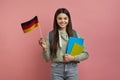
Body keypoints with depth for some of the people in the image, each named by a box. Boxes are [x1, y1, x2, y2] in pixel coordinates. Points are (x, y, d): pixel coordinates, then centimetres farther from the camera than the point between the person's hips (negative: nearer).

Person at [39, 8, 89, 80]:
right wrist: (44, 48, -16)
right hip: (56, 69, 0)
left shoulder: (75, 34, 1)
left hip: (72, 69, 1)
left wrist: (73, 58, -10)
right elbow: (47, 58, 1)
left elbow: (85, 54, 4)